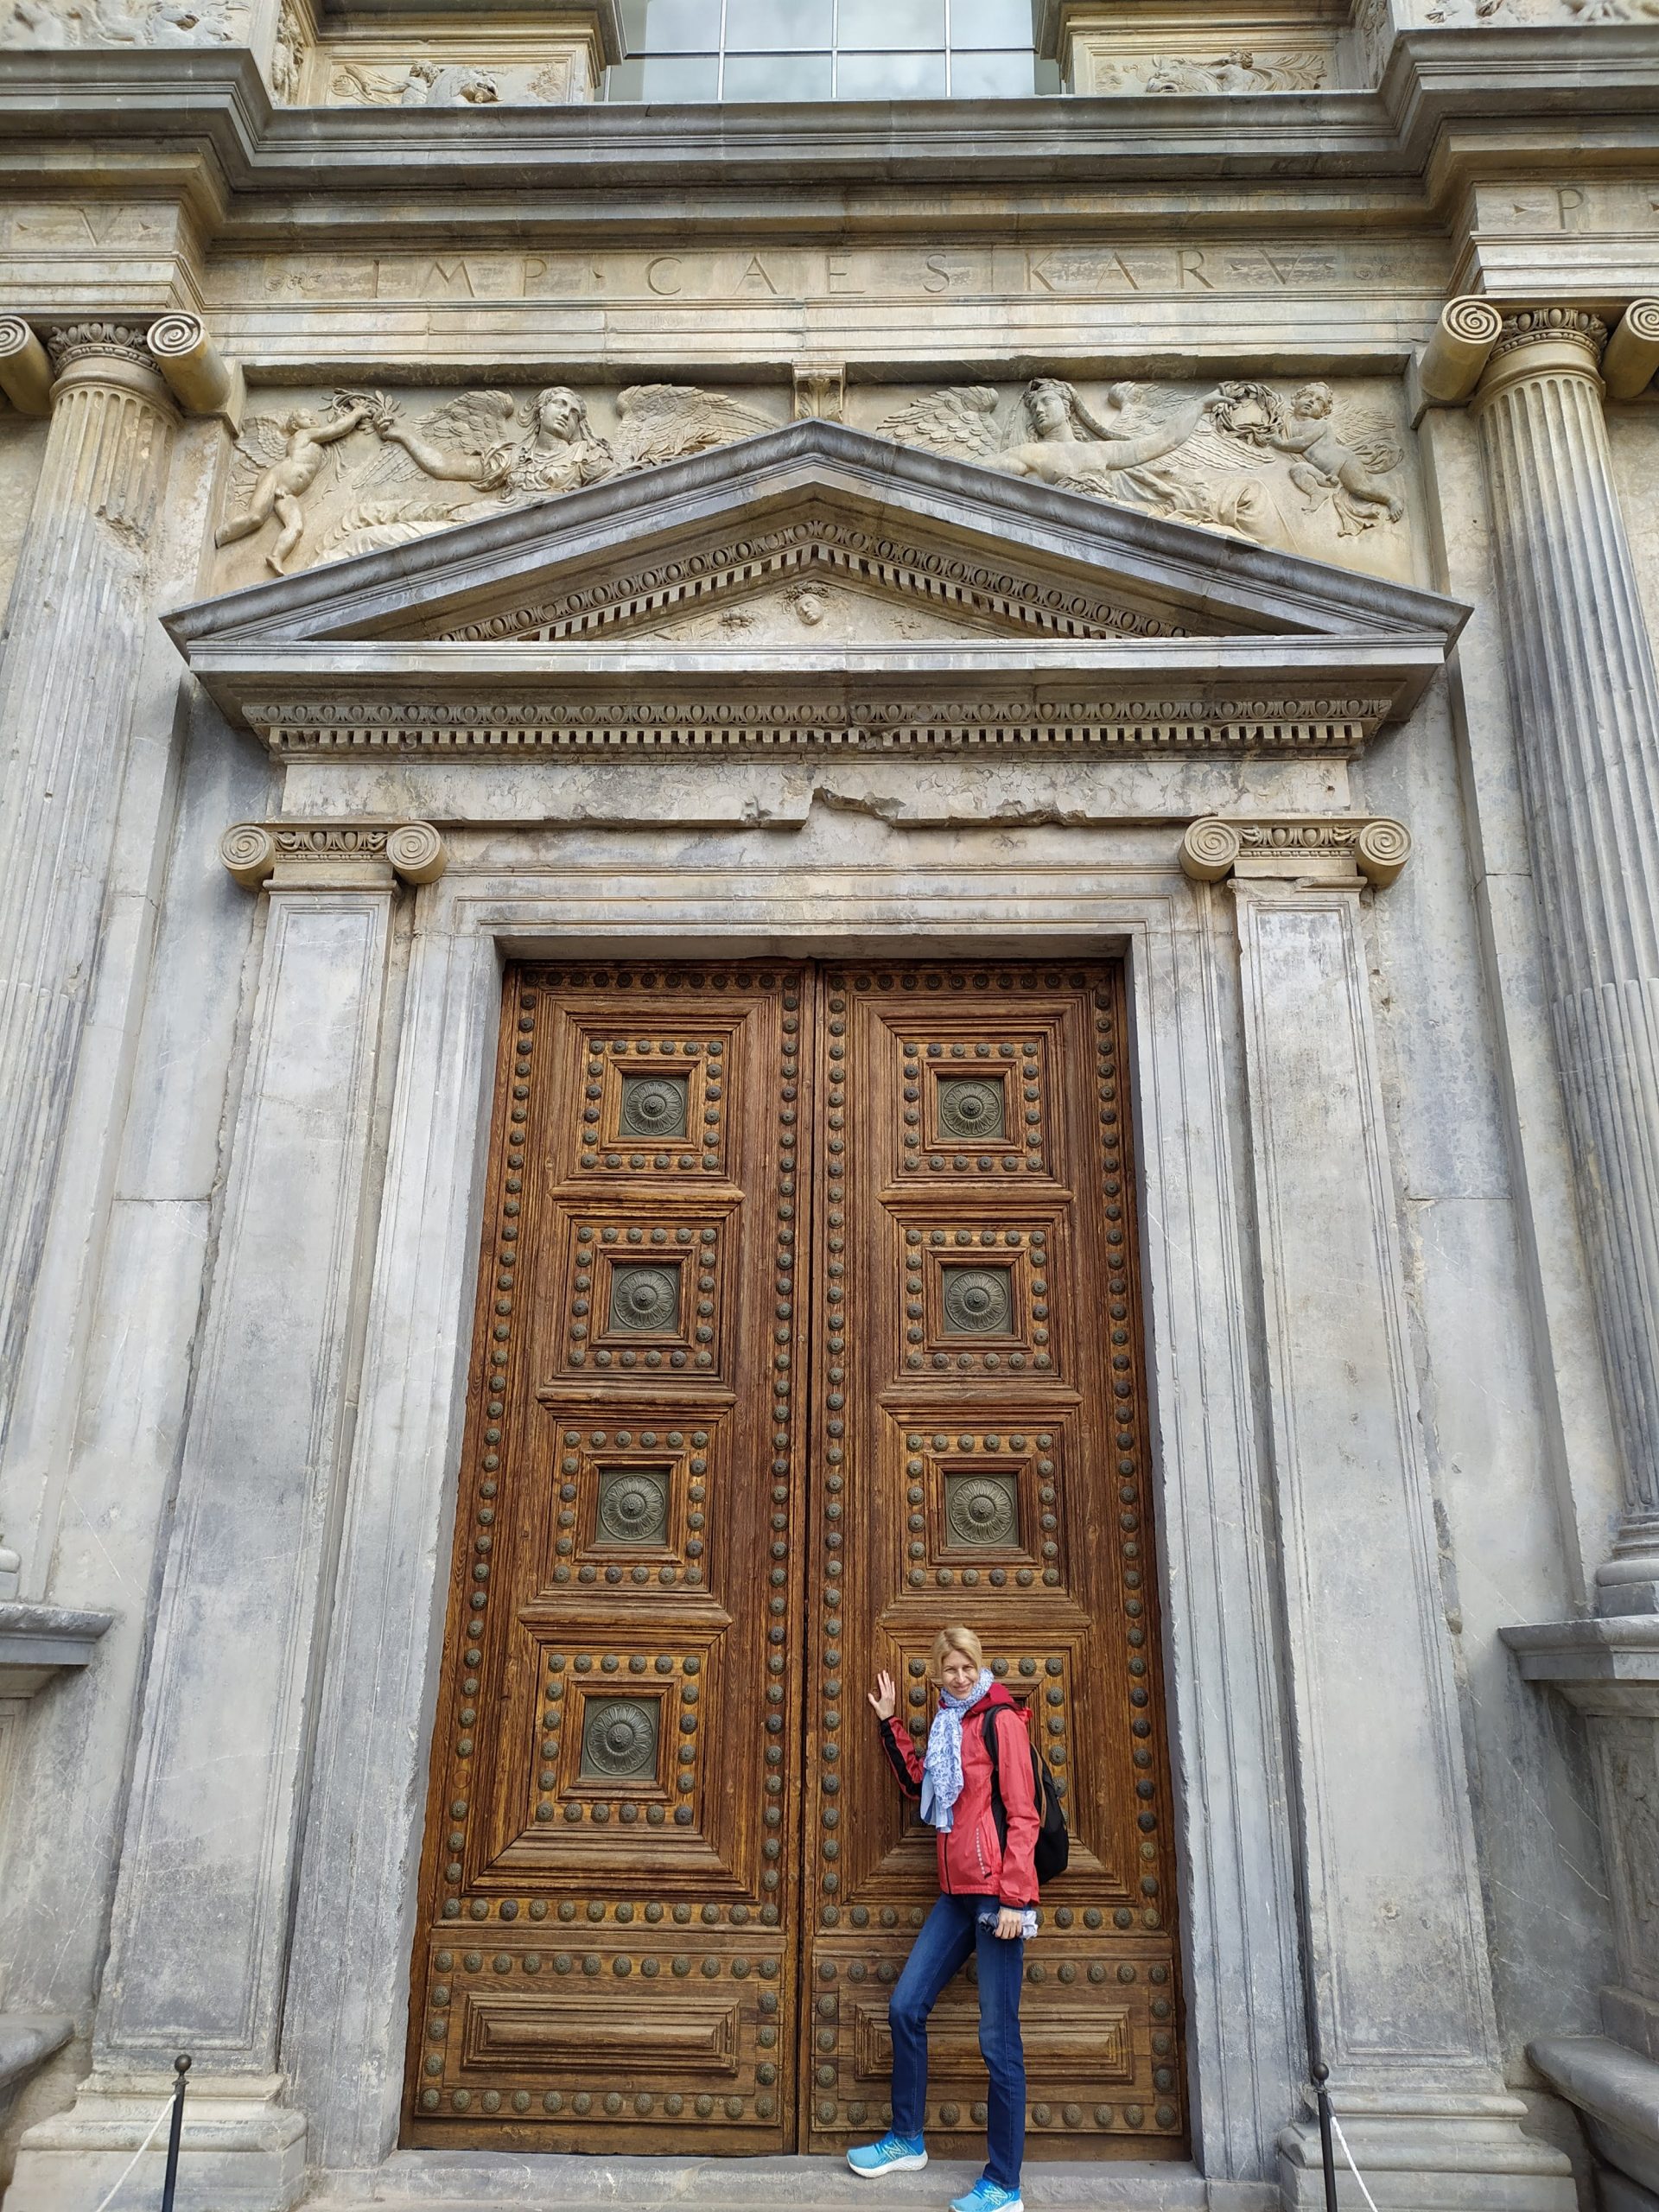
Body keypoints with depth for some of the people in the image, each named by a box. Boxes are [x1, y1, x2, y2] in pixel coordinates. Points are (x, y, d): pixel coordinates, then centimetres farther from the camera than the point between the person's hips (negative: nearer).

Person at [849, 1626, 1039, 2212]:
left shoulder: (1001, 1719, -8)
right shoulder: (948, 1725, 15)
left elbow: (1022, 1814, -13)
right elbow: (916, 1781, 23)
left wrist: (1014, 1898, -17)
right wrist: (890, 1721, 19)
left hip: (995, 1890, -8)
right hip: (956, 1892, 8)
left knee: (998, 2038, -3)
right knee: (905, 2008, 10)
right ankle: (907, 2141, 27)